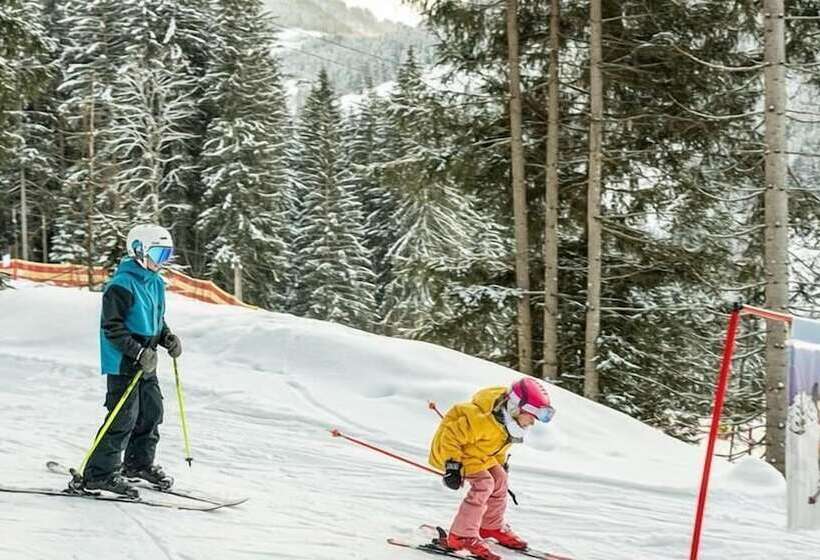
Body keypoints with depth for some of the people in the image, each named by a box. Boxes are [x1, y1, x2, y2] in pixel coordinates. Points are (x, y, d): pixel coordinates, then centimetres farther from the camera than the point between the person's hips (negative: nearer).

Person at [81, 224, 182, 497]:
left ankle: (140, 462, 33)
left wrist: (168, 337, 5)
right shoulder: (122, 285, -18)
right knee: (124, 417, -9)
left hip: (146, 363, 9)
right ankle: (99, 473, -2)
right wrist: (138, 351, -26)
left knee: (152, 411, 15)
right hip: (123, 363, -9)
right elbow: (112, 326, -20)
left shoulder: (156, 283, 12)